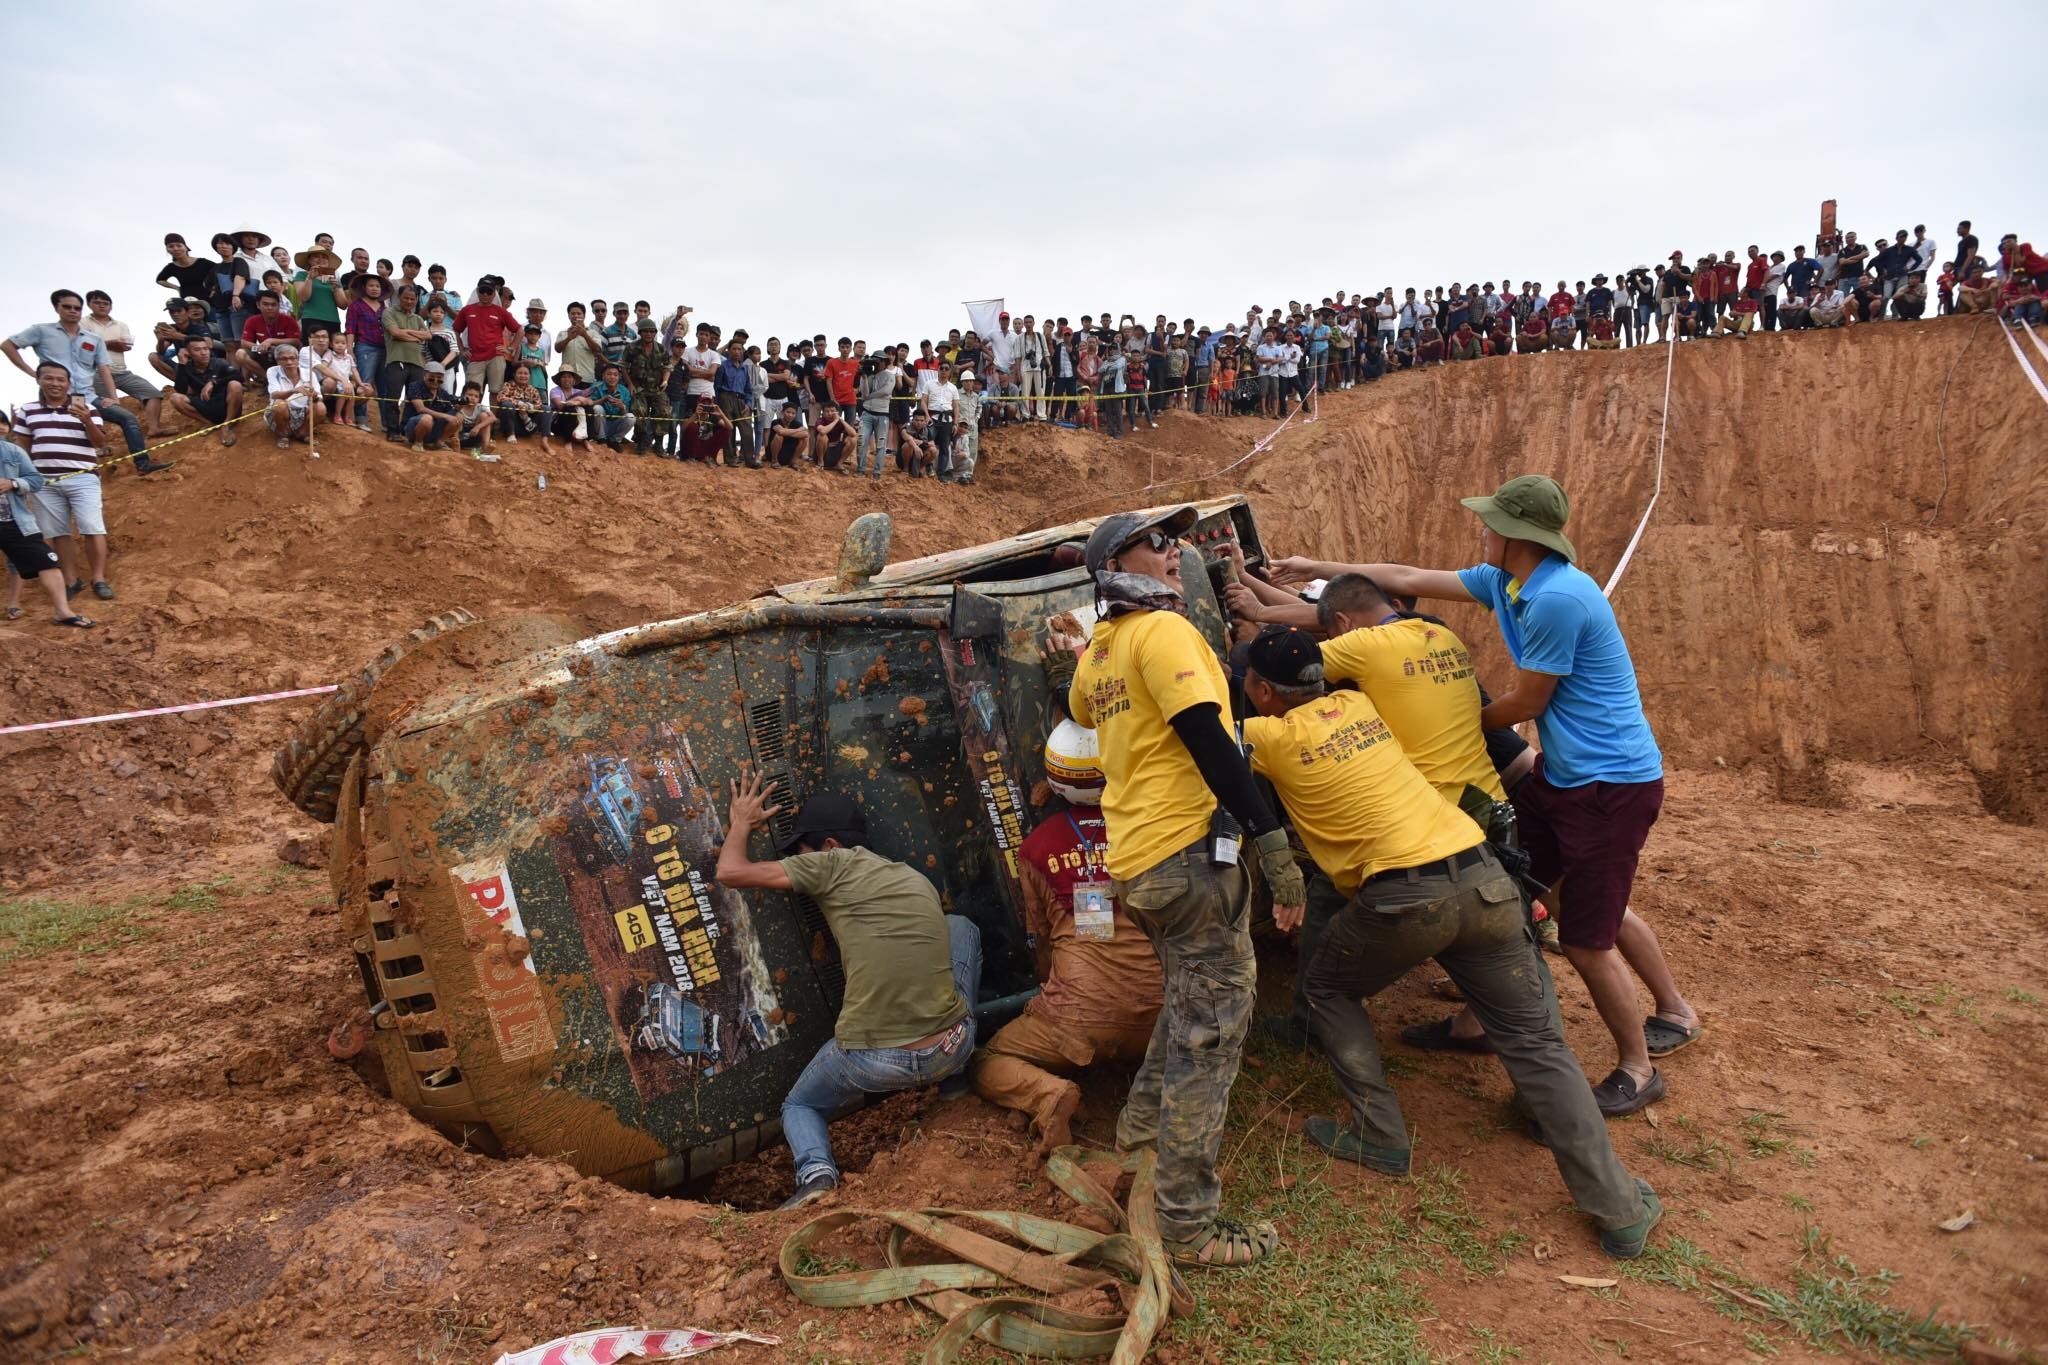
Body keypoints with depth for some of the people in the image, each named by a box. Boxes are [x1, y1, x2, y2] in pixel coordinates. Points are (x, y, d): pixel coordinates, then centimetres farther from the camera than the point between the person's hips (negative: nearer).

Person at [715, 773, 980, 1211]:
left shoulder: (836, 864, 0)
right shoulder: (919, 880, 16)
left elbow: (730, 872, 2)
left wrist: (741, 824, 21)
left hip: (872, 1061, -3)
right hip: (952, 1050, 4)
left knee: (799, 1107, 30)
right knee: (959, 925, 27)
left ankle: (816, 1171, -4)